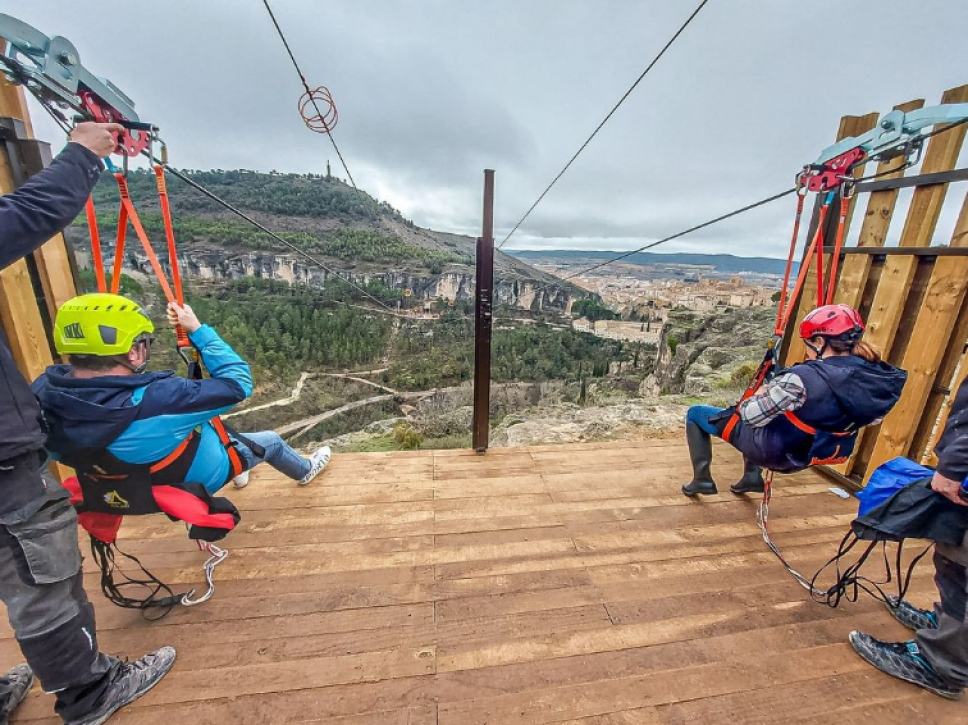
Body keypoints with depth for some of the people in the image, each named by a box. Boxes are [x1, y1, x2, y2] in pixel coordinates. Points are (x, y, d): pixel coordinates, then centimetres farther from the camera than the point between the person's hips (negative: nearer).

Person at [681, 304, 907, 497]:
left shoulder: (804, 378, -32)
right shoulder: (874, 377, -11)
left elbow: (752, 415, -26)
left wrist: (744, 405, -4)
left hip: (771, 449, -7)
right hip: (803, 457, 8)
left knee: (696, 414, 7)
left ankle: (702, 480, 16)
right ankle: (752, 477, 39)